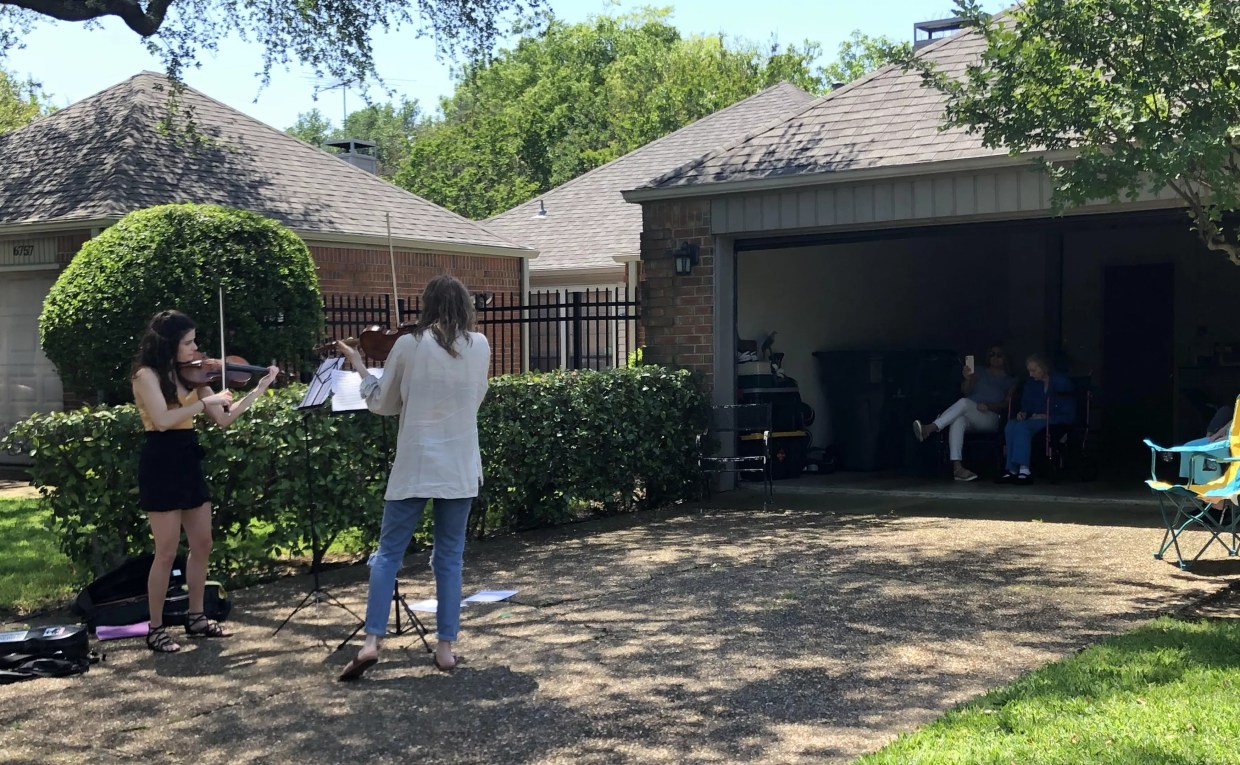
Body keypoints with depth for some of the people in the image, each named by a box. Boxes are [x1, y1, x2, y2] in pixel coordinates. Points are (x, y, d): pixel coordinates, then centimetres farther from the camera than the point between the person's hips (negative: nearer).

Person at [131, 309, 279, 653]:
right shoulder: (147, 375, -10)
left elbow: (223, 418, 8)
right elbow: (162, 420, -24)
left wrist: (259, 389, 2)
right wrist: (205, 401, -19)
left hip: (188, 462, 7)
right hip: (161, 465, -7)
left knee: (202, 545, 11)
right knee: (167, 553, -4)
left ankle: (196, 618, 24)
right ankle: (155, 629, 7)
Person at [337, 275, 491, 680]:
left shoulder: (408, 345, -6)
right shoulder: (479, 346, 0)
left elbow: (381, 403, 5)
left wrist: (360, 367, 18)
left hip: (414, 465, -2)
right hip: (460, 468, 2)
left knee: (388, 552, 7)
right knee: (449, 557, 10)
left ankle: (372, 641, -3)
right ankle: (446, 646, 10)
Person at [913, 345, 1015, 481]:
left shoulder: (1010, 381, 19)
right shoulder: (980, 373, 26)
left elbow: (1007, 404, 5)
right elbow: (965, 391, 12)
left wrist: (989, 406, -14)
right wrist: (967, 379, -11)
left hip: (990, 418, -2)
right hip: (969, 418, 2)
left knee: (964, 402, -35)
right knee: (958, 419, -38)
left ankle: (929, 429, -48)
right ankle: (957, 467, -52)